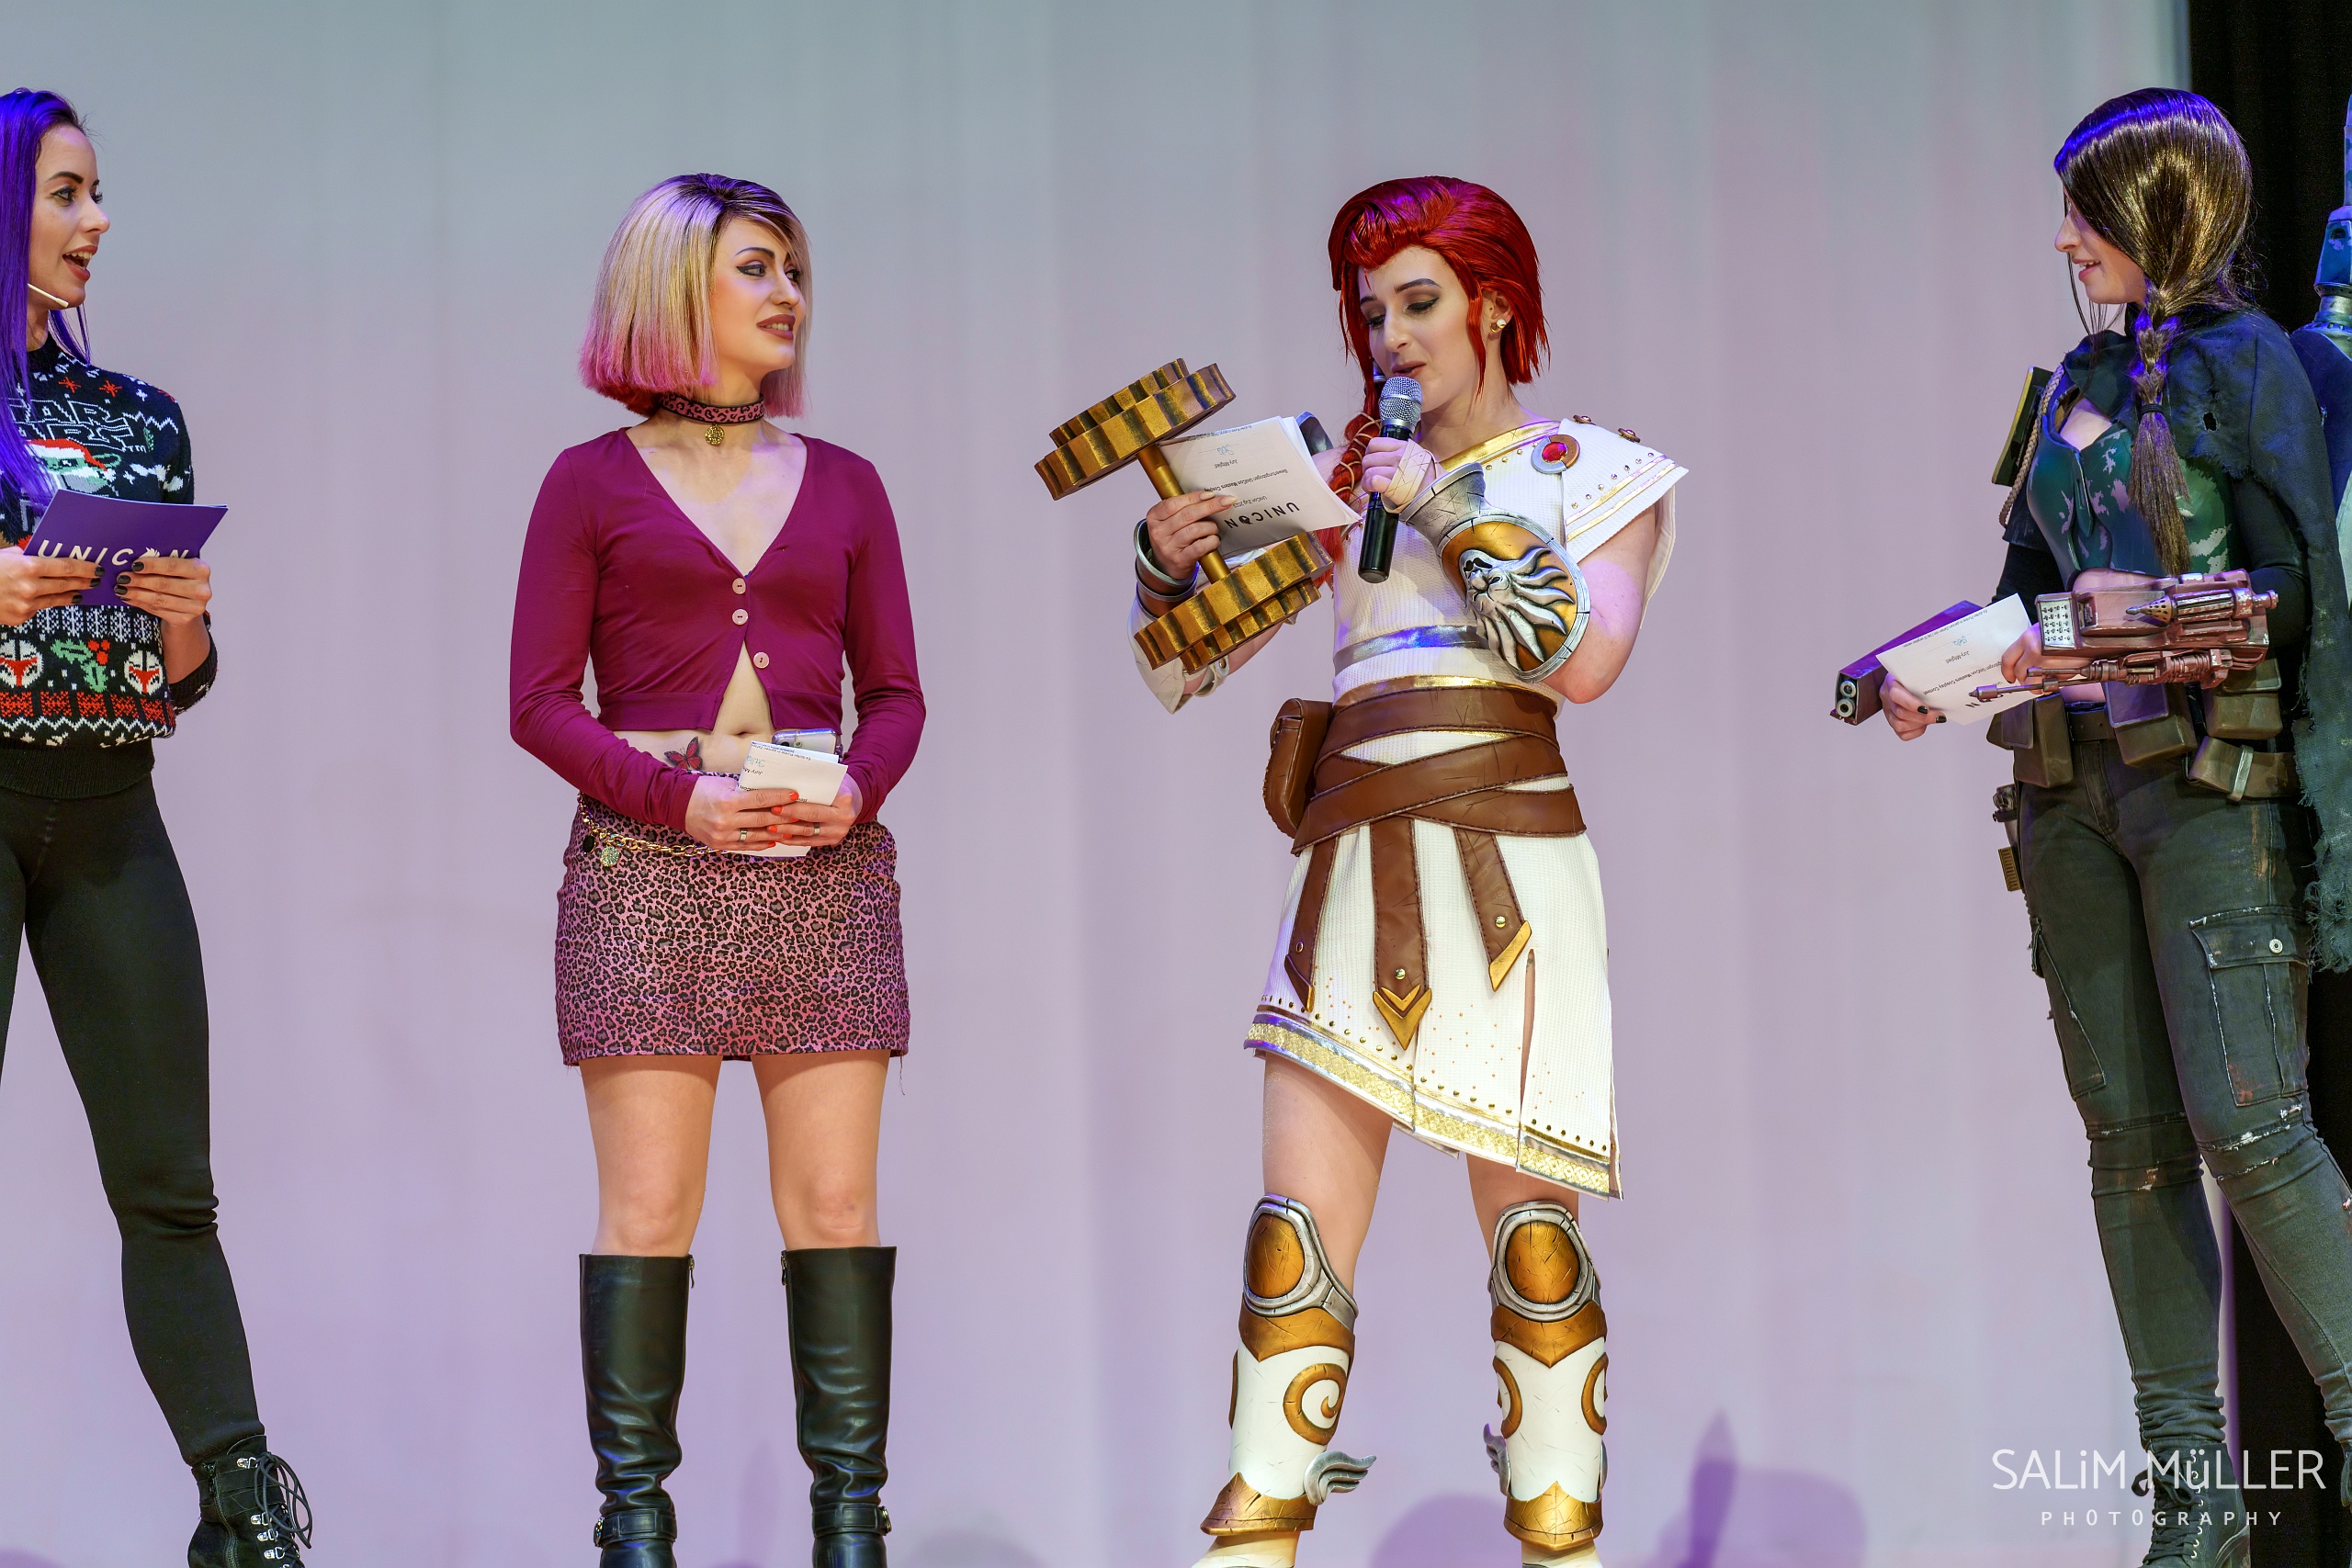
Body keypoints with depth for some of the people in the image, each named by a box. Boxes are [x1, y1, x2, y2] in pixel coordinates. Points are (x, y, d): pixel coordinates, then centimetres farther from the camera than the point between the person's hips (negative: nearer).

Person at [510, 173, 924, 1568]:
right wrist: (676, 794, -12)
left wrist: (860, 786, -7)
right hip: (647, 867, -2)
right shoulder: (594, 482, 6)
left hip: (824, 865, 3)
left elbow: (896, 693, 14)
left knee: (837, 1201, -1)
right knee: (649, 1203, -4)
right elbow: (541, 702, 2)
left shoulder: (842, 485, 14)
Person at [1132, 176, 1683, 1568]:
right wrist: (1170, 562, -3)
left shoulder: (1602, 472, 9)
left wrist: (1447, 506, -7)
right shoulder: (1342, 472, 17)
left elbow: (1585, 661, -10)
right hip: (1354, 872, 3)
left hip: (1510, 874, -3)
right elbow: (1184, 671, 18)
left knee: (1532, 1229, -4)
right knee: (1299, 1229, -5)